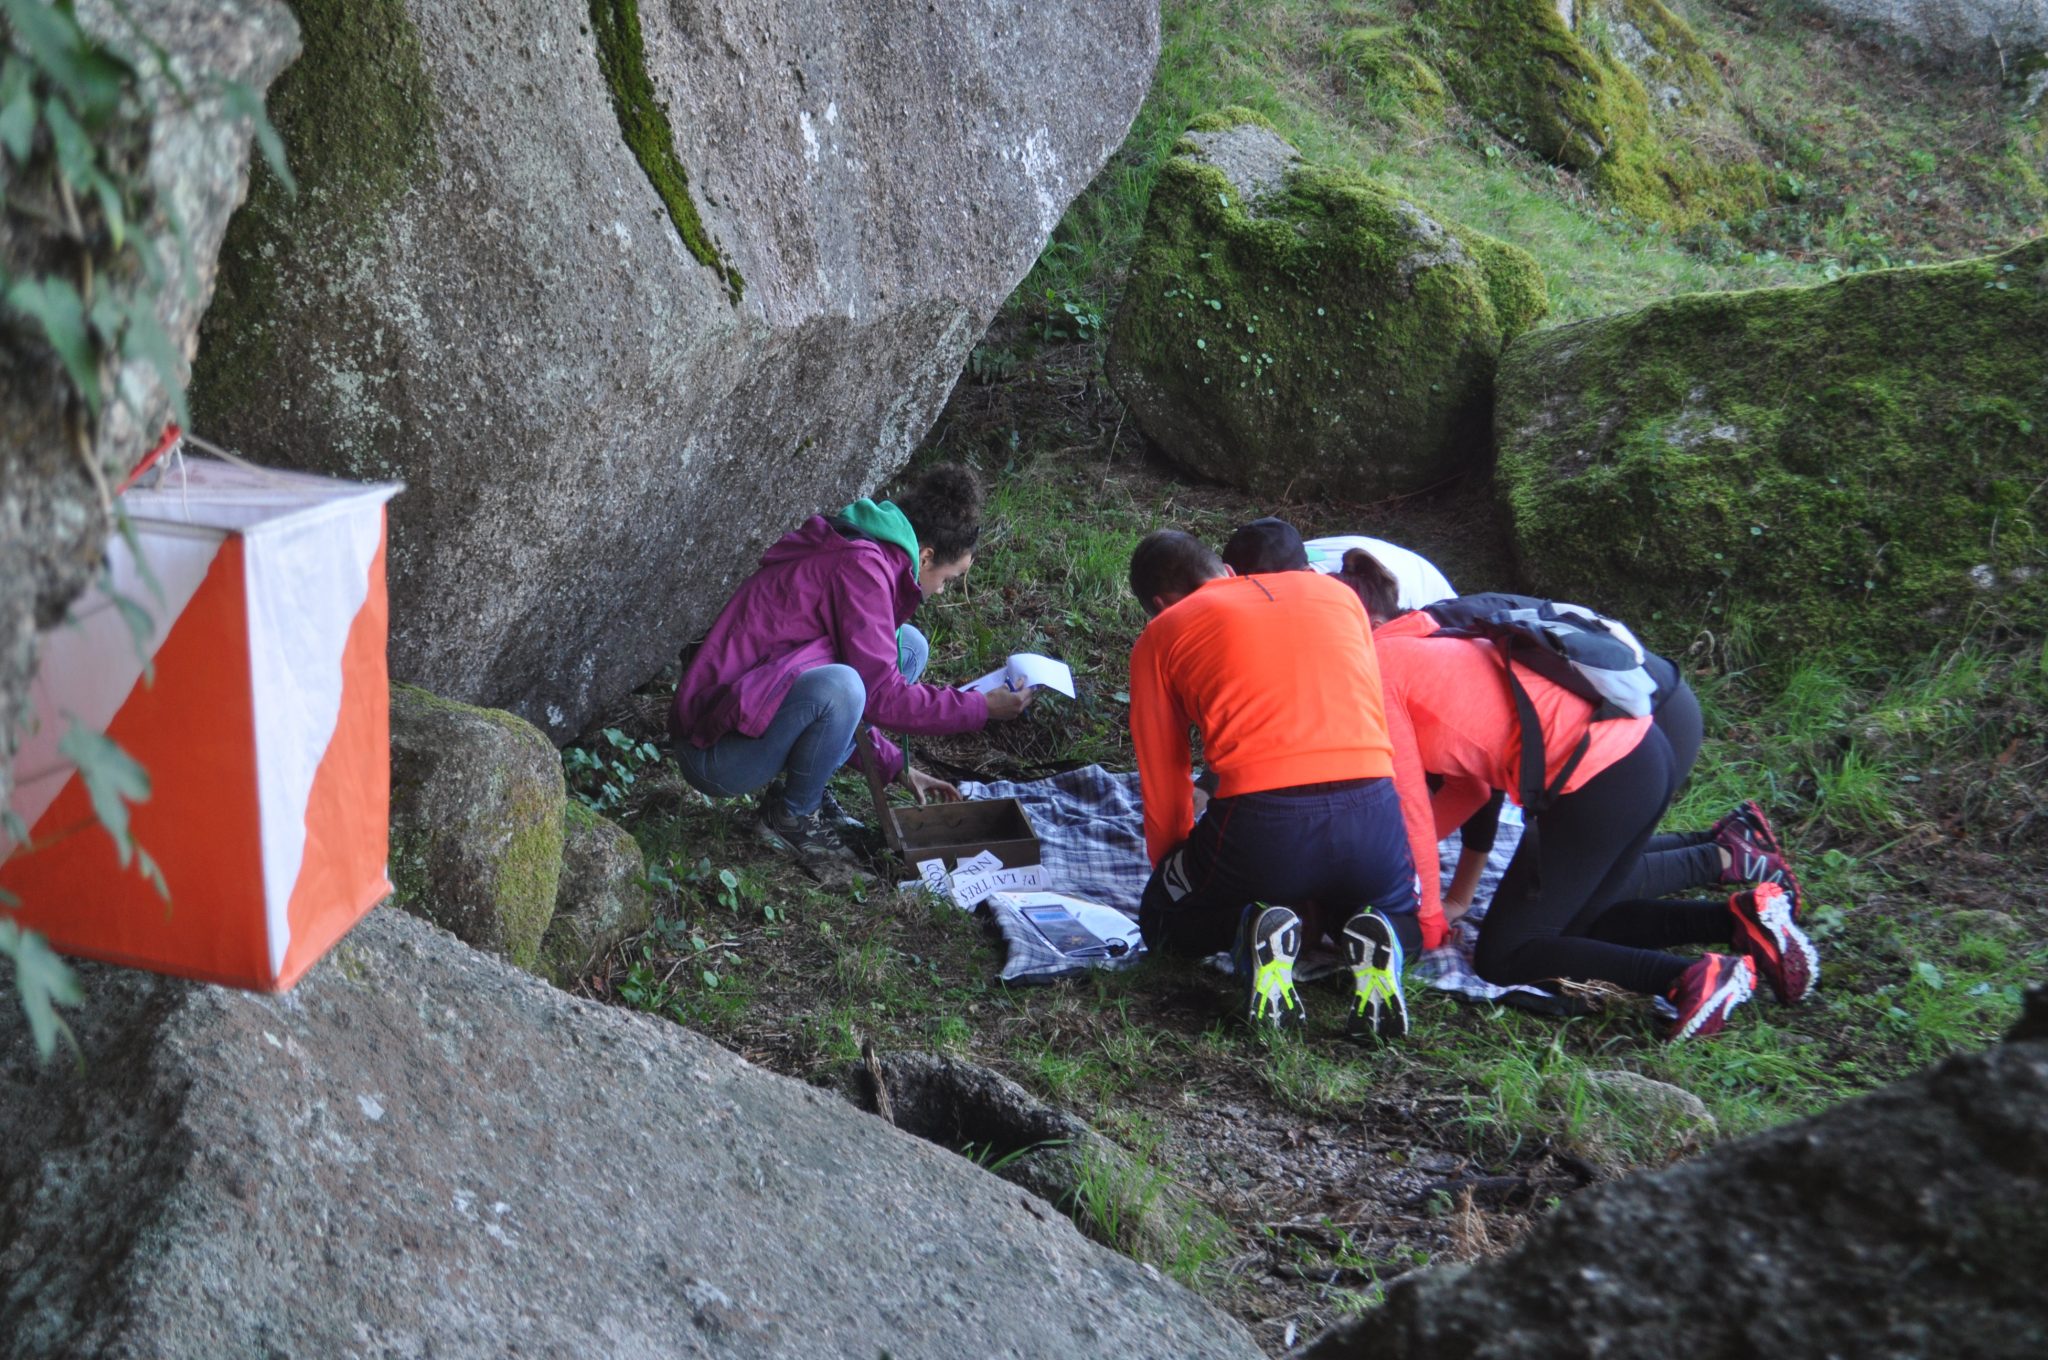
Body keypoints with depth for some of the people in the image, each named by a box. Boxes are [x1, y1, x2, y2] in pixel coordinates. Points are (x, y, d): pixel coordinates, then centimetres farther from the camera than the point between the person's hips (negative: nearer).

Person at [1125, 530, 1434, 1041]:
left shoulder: (1161, 636, 14)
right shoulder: (1335, 591, 23)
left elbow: (1163, 791, 16)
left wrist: (1171, 872, 32)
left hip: (1258, 821, -2)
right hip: (1373, 814, 3)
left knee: (1163, 922, 29)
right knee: (1413, 922, 36)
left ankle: (1249, 927, -3)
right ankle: (1374, 936, 0)